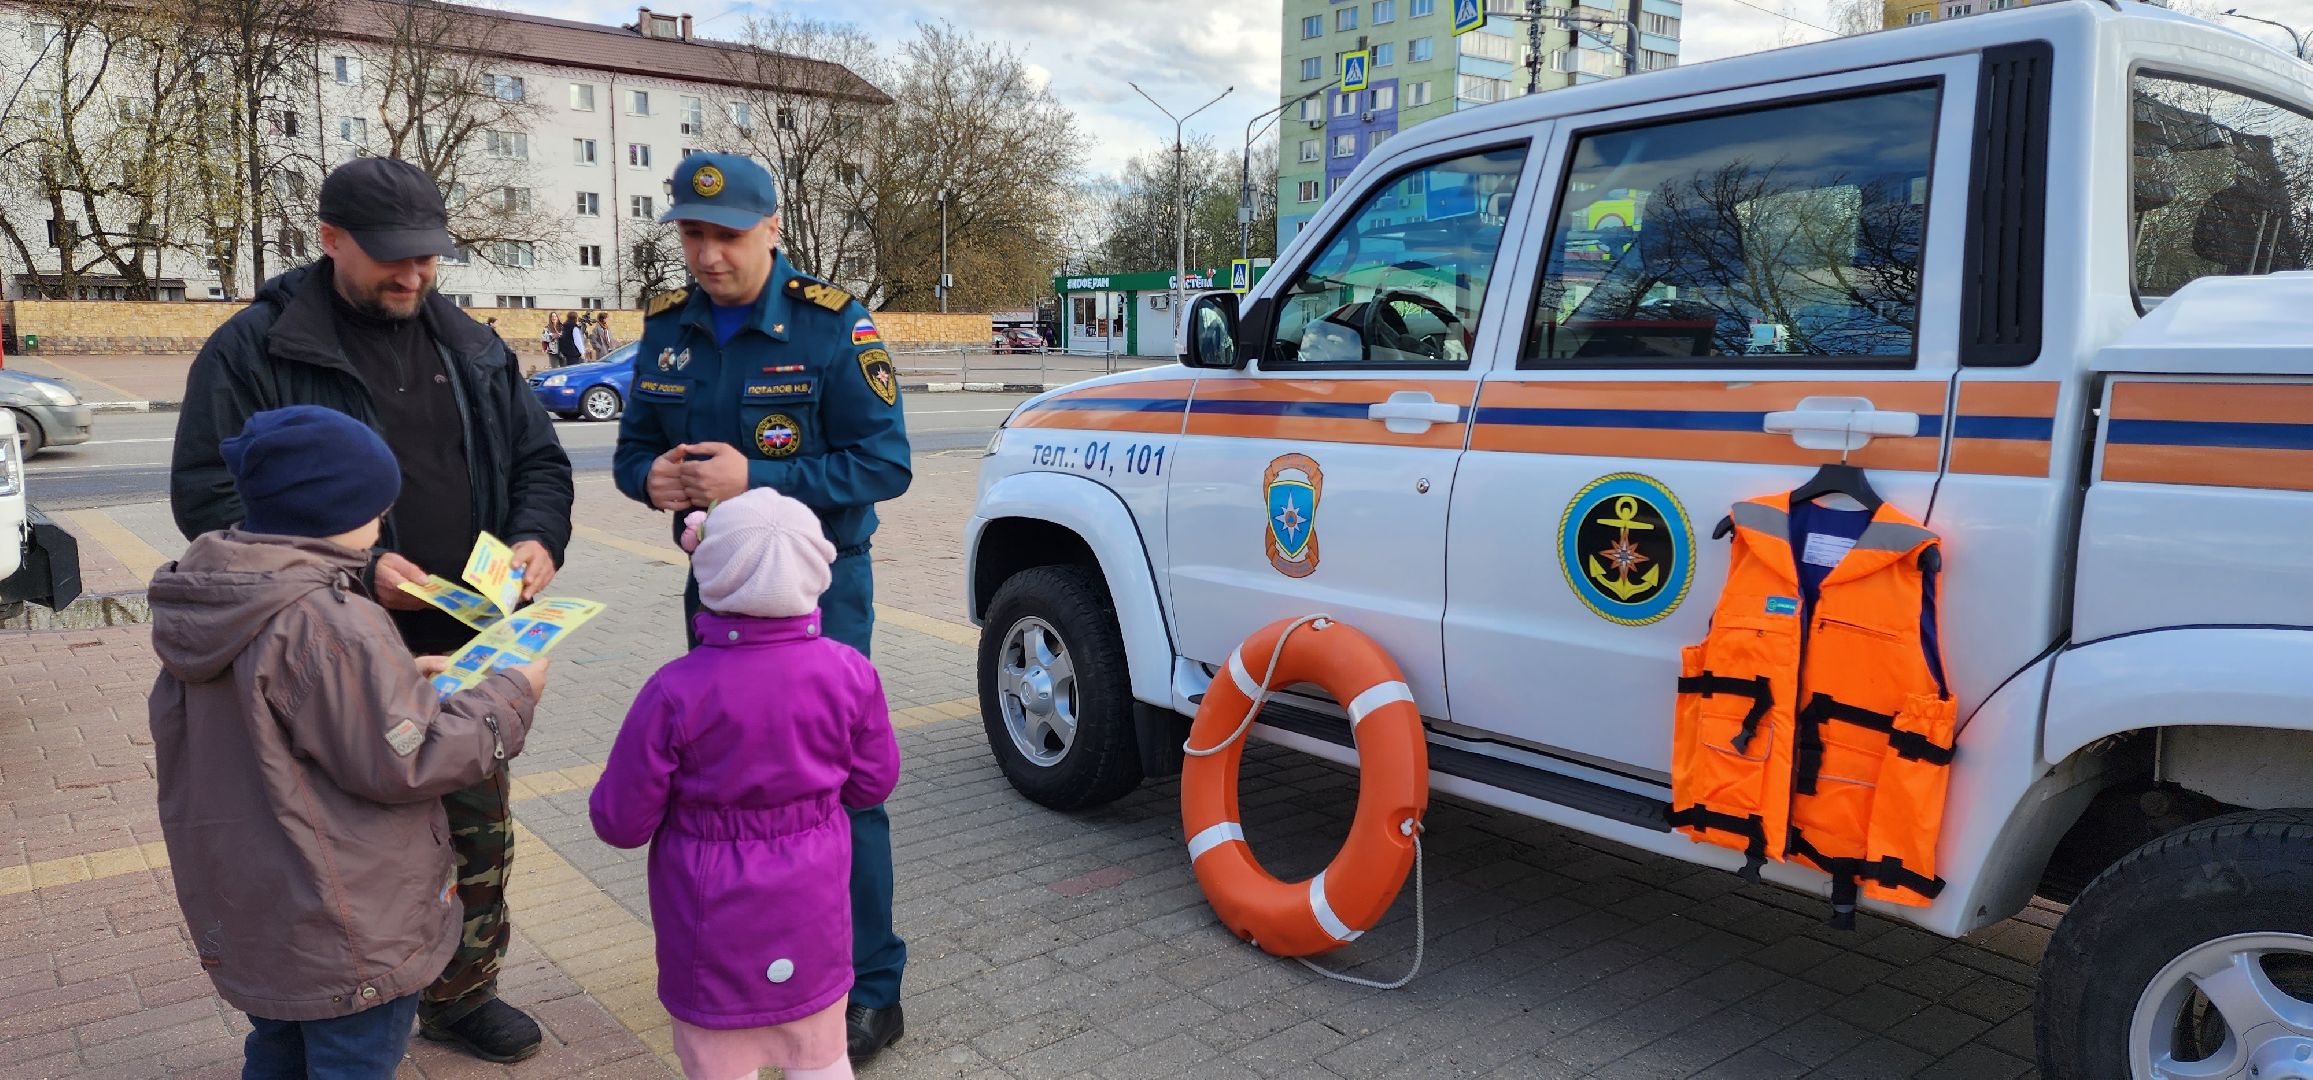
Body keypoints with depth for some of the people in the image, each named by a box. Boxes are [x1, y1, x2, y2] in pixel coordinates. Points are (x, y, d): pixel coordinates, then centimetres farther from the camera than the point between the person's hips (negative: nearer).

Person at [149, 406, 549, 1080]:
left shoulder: (201, 613, 1)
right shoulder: (331, 627, -29)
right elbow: (406, 763, -25)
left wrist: (396, 679, 5)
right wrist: (511, 697, -14)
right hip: (342, 936, -9)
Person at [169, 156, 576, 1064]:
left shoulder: (471, 347, 10)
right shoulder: (255, 350, -5)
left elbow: (538, 457, 14)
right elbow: (207, 496, -11)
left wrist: (538, 538, -8)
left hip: (466, 650, 5)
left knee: (479, 838, 15)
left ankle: (463, 993, 36)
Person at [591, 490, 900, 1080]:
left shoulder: (677, 691, -21)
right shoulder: (849, 674, -13)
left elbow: (621, 822, -12)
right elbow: (873, 783, 1)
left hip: (717, 928, -2)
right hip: (811, 916, 3)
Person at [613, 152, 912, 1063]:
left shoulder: (831, 326, -14)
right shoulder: (667, 328, 4)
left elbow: (884, 464, -18)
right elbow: (631, 446, 11)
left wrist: (757, 479, -27)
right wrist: (651, 477, -14)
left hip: (818, 587, -6)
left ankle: (869, 993, 11)